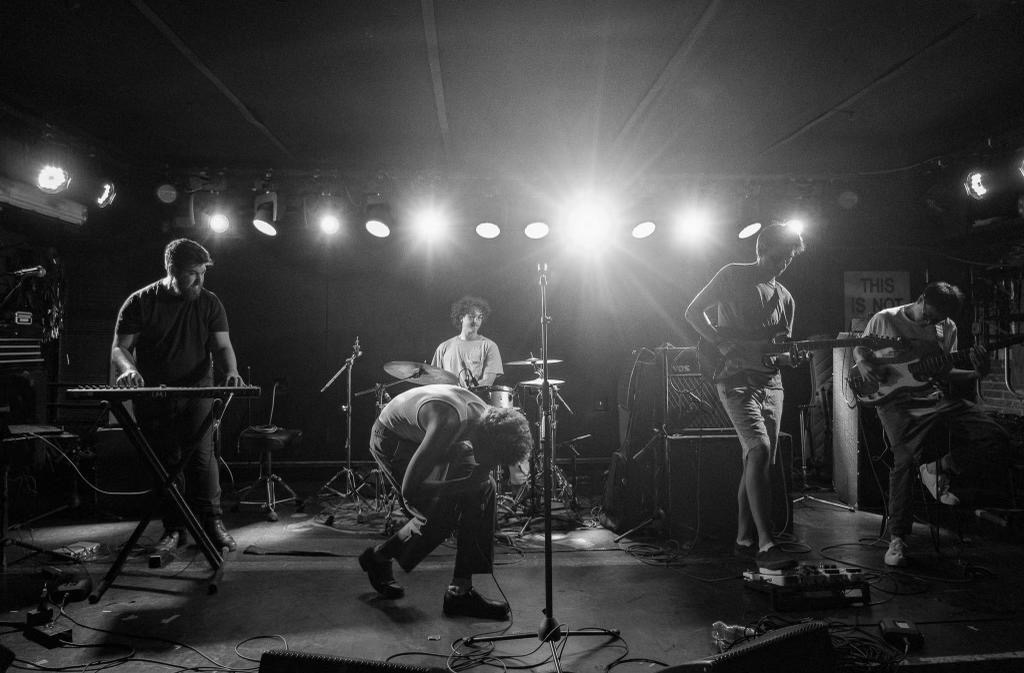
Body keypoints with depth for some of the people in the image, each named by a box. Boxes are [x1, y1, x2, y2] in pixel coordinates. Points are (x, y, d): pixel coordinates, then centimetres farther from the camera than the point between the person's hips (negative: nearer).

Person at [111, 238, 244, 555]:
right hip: (152, 395, 0)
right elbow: (120, 347, -3)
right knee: (165, 463, 4)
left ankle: (212, 522, -3)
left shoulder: (209, 303, 2)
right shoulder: (140, 302, -2)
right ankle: (174, 528, 12)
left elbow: (221, 345, -1)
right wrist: (128, 369, -25)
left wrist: (230, 372, -23)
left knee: (201, 455, -11)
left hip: (197, 391, 0)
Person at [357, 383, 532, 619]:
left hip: (424, 436, 8)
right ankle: (377, 559, 12)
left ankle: (461, 591, 0)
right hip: (392, 439, -8)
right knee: (441, 516, -17)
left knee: (483, 487, -8)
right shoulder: (448, 424, -41)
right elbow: (409, 488, -35)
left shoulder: (488, 418, -17)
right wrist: (459, 486, -28)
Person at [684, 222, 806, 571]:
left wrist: (786, 355, -5)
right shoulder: (733, 275, 1)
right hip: (736, 377, -6)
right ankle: (766, 544, -20)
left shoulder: (785, 298, 18)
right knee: (759, 449, -21)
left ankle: (745, 539, 16)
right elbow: (693, 312, -4)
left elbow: (783, 348, 19)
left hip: (769, 381, 7)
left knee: (760, 461, 5)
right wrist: (725, 346, -15)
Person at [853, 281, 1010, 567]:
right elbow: (860, 349, 14)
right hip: (898, 400, -5)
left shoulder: (947, 328, 12)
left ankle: (939, 469, 14)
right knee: (907, 459, -26)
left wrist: (976, 374, -3)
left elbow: (945, 374, 15)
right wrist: (864, 364, -8)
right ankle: (897, 538, -14)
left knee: (997, 441, -10)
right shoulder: (884, 320, 1)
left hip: (937, 396, 5)